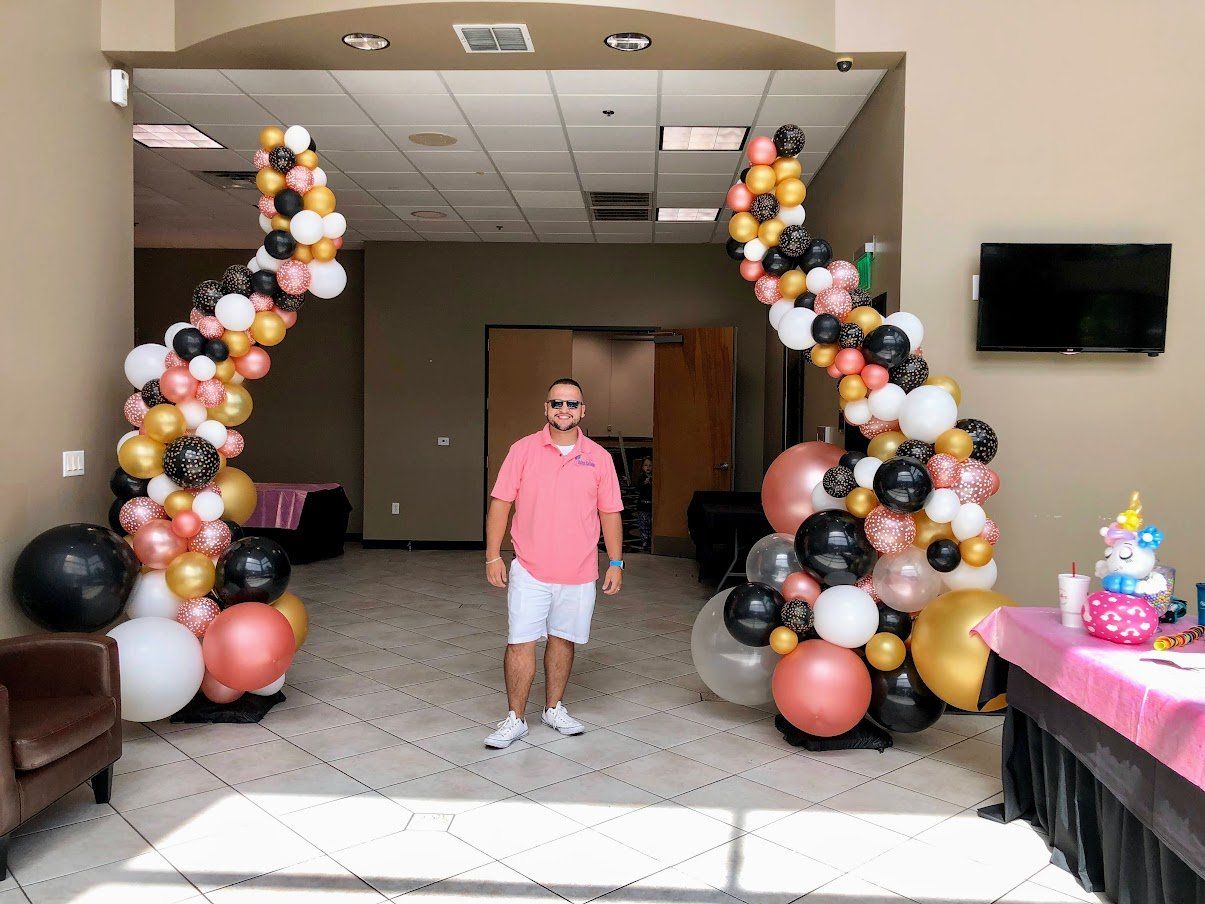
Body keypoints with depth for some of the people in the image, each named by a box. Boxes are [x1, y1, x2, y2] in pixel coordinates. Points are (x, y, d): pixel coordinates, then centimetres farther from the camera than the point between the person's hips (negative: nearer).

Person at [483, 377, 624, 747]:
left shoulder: (599, 457, 3)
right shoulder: (523, 450, -1)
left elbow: (609, 513, 7)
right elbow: (500, 502, -1)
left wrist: (616, 563, 3)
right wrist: (493, 555, -5)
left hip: (579, 574, 2)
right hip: (530, 570, -2)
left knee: (563, 640, 13)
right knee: (520, 643, -2)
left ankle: (554, 708, 30)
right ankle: (515, 719, 11)